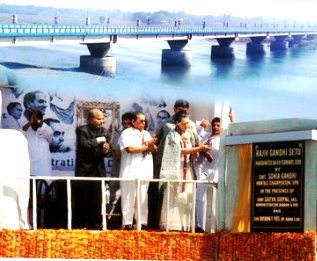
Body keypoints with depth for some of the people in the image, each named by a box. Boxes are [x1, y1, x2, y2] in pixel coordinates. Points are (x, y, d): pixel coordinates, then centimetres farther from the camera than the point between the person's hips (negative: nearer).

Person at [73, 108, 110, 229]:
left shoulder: (104, 131, 11)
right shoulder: (82, 130, -6)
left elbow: (105, 151, 12)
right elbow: (84, 144, -24)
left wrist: (106, 150, -11)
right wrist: (98, 140, -15)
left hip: (98, 170, 5)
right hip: (84, 170, -5)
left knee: (97, 200, 5)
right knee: (81, 200, -1)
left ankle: (94, 224, 12)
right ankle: (78, 225, 6)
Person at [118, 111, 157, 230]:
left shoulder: (146, 134, 19)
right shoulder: (127, 133, -3)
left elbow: (154, 150, 18)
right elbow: (130, 148, -18)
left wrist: (152, 145, -6)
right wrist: (145, 147, -5)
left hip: (145, 171, 6)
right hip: (130, 171, -6)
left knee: (143, 198, 6)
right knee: (129, 197, -4)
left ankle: (142, 222, 10)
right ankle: (127, 223, -1)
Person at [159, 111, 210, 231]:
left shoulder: (189, 134, 11)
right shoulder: (172, 135, -6)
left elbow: (194, 154, 12)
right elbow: (181, 150, -16)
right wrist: (198, 148, -18)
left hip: (187, 169, 5)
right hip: (174, 170, -5)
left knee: (186, 198, 1)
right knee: (172, 198, -7)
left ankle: (184, 224, 3)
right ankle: (170, 224, -5)